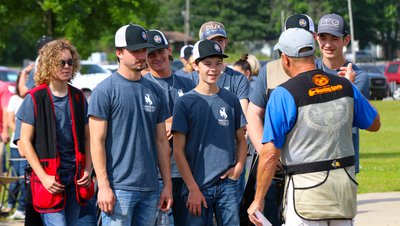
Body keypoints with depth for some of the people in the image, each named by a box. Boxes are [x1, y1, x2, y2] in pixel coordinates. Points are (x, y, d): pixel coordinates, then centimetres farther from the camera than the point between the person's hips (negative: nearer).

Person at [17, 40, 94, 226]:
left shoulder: (78, 97, 11)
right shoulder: (35, 99, -4)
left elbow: (87, 138, 17)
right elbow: (25, 141, -5)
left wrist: (87, 170, 2)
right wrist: (44, 177, -12)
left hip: (75, 177, 5)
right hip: (50, 179, -5)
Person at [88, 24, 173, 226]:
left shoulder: (154, 91, 13)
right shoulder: (105, 91, -5)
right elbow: (97, 141, -8)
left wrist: (168, 184, 11)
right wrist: (103, 186, -14)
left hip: (150, 187, 6)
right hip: (119, 188, -6)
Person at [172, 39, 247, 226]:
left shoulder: (231, 100, 9)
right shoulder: (185, 103, -1)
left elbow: (241, 140, 17)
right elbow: (178, 150, -3)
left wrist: (239, 166, -2)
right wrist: (193, 189, -10)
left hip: (228, 184, 3)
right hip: (198, 185, -3)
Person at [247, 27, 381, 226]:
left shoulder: (284, 94, -11)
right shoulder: (344, 86, 5)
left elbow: (270, 153, -13)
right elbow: (374, 124, 20)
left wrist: (258, 200, -6)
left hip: (306, 186, -5)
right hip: (346, 184, 5)